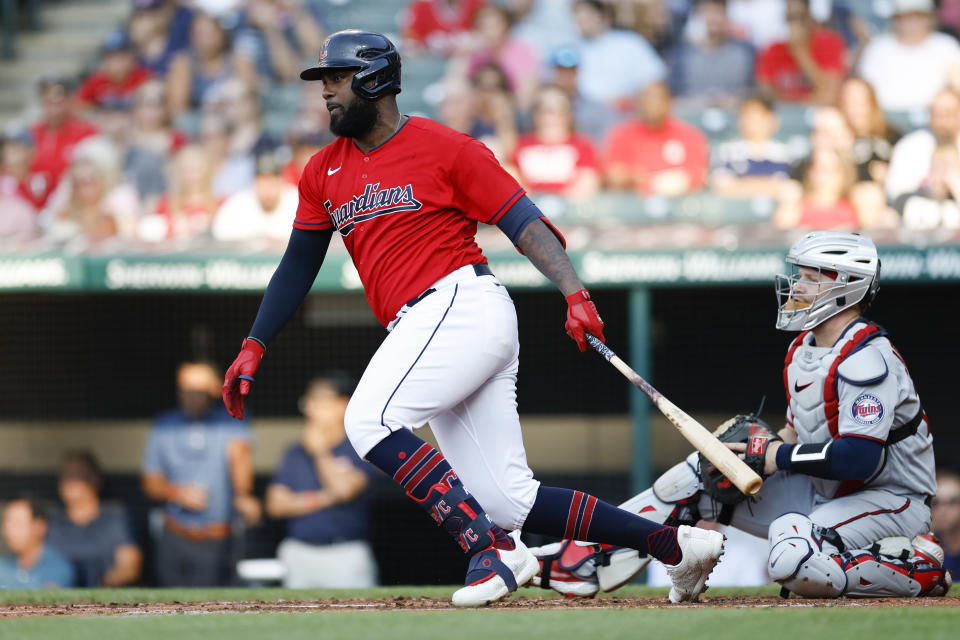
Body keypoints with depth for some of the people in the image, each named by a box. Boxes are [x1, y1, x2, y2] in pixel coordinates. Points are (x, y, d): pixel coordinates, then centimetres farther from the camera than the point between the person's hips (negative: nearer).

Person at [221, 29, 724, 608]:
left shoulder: (445, 148, -2)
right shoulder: (324, 173, 17)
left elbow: (524, 222, -7)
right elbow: (299, 264, 21)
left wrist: (575, 295, -20)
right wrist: (254, 347, 13)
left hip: (464, 303, -7)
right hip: (419, 329, 7)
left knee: (370, 419, -26)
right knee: (505, 500, -1)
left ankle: (491, 549, -26)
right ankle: (676, 545, 7)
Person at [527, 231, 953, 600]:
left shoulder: (867, 361, -21)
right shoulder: (802, 351, 11)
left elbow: (858, 459, -31)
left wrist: (775, 454, -22)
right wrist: (765, 440, -1)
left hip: (891, 501, -10)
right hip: (825, 495, 10)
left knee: (790, 558, -37)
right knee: (705, 474, 3)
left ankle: (918, 568, -17)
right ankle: (587, 558, 4)